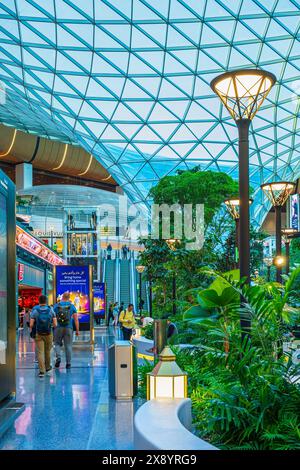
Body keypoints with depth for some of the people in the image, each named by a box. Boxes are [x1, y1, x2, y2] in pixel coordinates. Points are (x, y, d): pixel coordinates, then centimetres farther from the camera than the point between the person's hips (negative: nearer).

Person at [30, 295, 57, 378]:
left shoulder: (35, 310, -6)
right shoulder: (51, 310, -4)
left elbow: (31, 325, -10)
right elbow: (55, 324, -7)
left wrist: (32, 329, 12)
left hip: (38, 334, -1)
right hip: (48, 334, 1)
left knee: (40, 352, 1)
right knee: (47, 351, 18)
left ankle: (42, 371, -6)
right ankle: (47, 368, 35)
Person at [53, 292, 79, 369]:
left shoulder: (56, 306, 3)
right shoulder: (72, 306, 2)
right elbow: (76, 319, -1)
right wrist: (77, 330, 3)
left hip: (58, 328, 0)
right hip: (68, 328, 0)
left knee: (57, 344, 14)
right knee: (68, 346, 6)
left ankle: (58, 357, -8)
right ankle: (68, 363, 8)